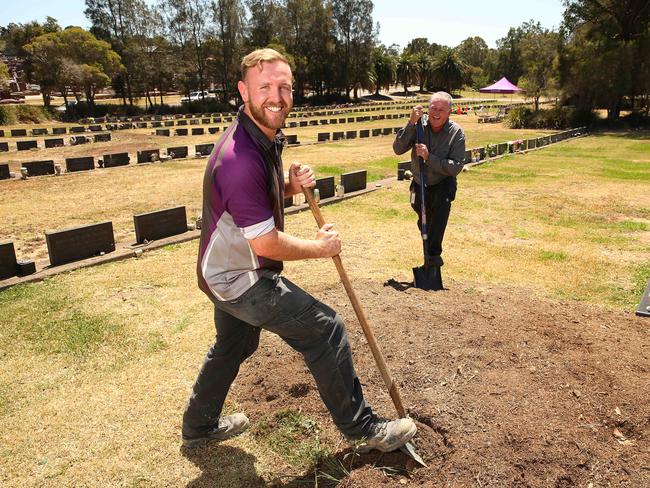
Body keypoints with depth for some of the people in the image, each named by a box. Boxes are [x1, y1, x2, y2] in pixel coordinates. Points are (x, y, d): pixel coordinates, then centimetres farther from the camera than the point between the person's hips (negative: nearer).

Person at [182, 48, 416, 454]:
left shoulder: (267, 137, 3)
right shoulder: (240, 158, -29)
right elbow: (267, 244, -26)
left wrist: (291, 186, -4)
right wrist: (321, 247, -10)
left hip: (225, 270, 10)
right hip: (242, 278, -10)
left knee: (233, 346, 26)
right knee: (326, 329, -6)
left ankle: (200, 426, 47)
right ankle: (362, 429, 11)